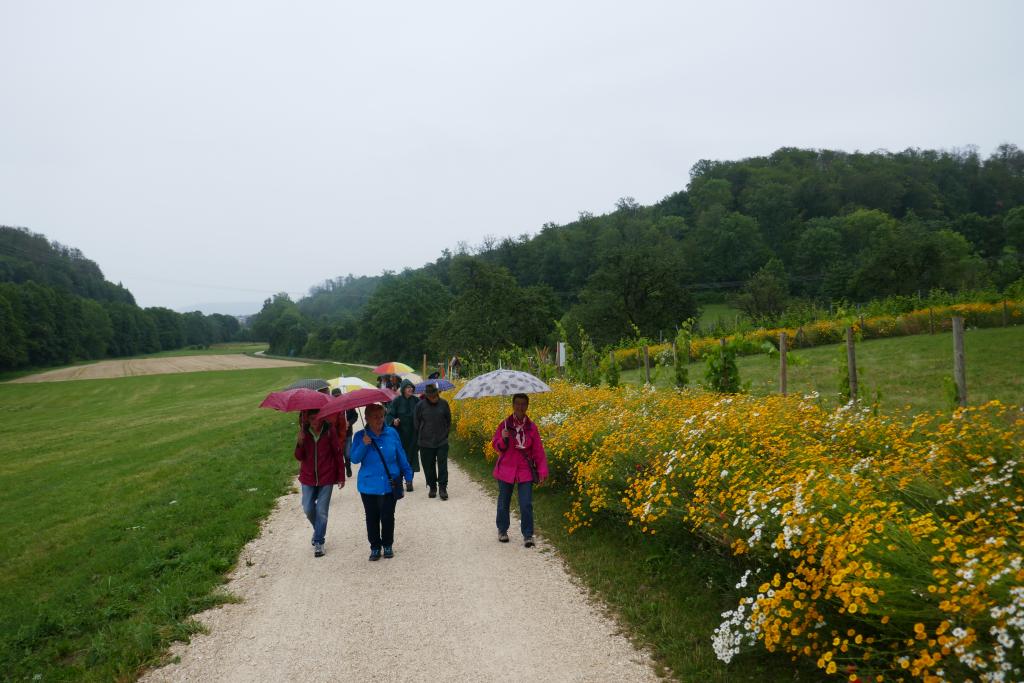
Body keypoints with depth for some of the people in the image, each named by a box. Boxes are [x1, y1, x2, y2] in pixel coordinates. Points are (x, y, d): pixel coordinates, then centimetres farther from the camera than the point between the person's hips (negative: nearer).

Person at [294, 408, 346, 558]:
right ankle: (318, 530, 34)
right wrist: (300, 443, -25)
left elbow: (338, 453, -4)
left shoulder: (329, 430, -11)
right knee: (308, 509, 6)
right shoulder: (304, 432, -4)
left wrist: (341, 476, -2)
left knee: (322, 511, 0)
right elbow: (299, 457, -6)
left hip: (326, 478, -3)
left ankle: (319, 542, 13)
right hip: (308, 478, 3)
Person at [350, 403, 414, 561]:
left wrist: (408, 475, 9)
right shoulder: (360, 436, -4)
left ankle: (388, 545, 26)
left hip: (390, 485, 0)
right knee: (372, 518, 9)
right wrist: (364, 445, -24)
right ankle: (375, 547, 24)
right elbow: (354, 459, -9)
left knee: (388, 517, 6)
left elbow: (401, 457, 6)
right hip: (369, 487, 0)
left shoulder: (392, 433, -2)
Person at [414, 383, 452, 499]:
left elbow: (448, 420, 12)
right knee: (429, 466, 8)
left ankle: (443, 488, 5)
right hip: (426, 442, 0)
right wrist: (420, 438, 8)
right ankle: (432, 487, 22)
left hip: (442, 442, 0)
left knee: (442, 465, -3)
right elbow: (417, 423, 6)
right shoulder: (420, 405, -5)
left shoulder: (443, 403, -2)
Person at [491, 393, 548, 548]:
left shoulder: (531, 427, -3)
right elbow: (496, 446, 0)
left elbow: (538, 451, 0)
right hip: (506, 469, 1)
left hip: (525, 471, 0)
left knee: (526, 505, -5)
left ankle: (528, 536, 5)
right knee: (503, 503, 13)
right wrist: (503, 439, -21)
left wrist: (542, 470, -6)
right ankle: (502, 531, 33)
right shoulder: (505, 424, -4)